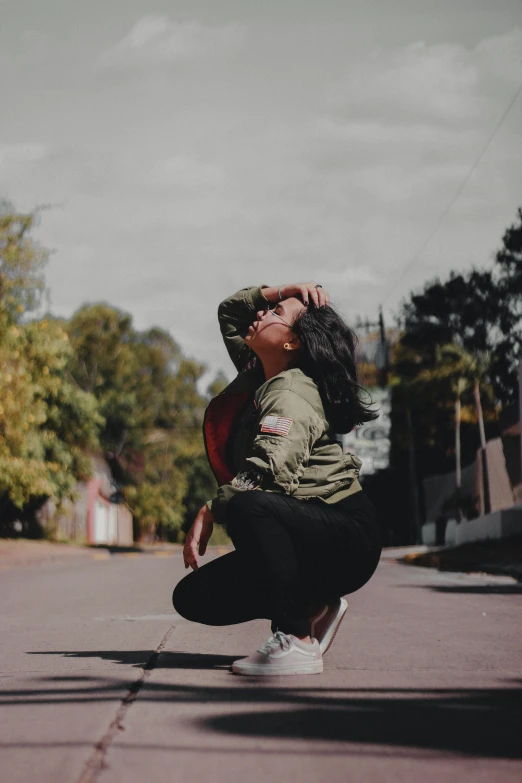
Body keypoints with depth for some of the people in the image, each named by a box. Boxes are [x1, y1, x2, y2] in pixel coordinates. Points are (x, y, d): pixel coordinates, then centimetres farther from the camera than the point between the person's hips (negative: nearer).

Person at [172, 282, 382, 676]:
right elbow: (230, 311, 26)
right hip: (307, 540, 9)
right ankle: (313, 609, 9)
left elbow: (270, 471, -31)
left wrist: (209, 513, -20)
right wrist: (283, 291, 10)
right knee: (192, 597, 0)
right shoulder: (258, 374, 12)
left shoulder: (291, 392, -15)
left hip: (346, 538, -9)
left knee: (247, 506, -38)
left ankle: (296, 642, -30)